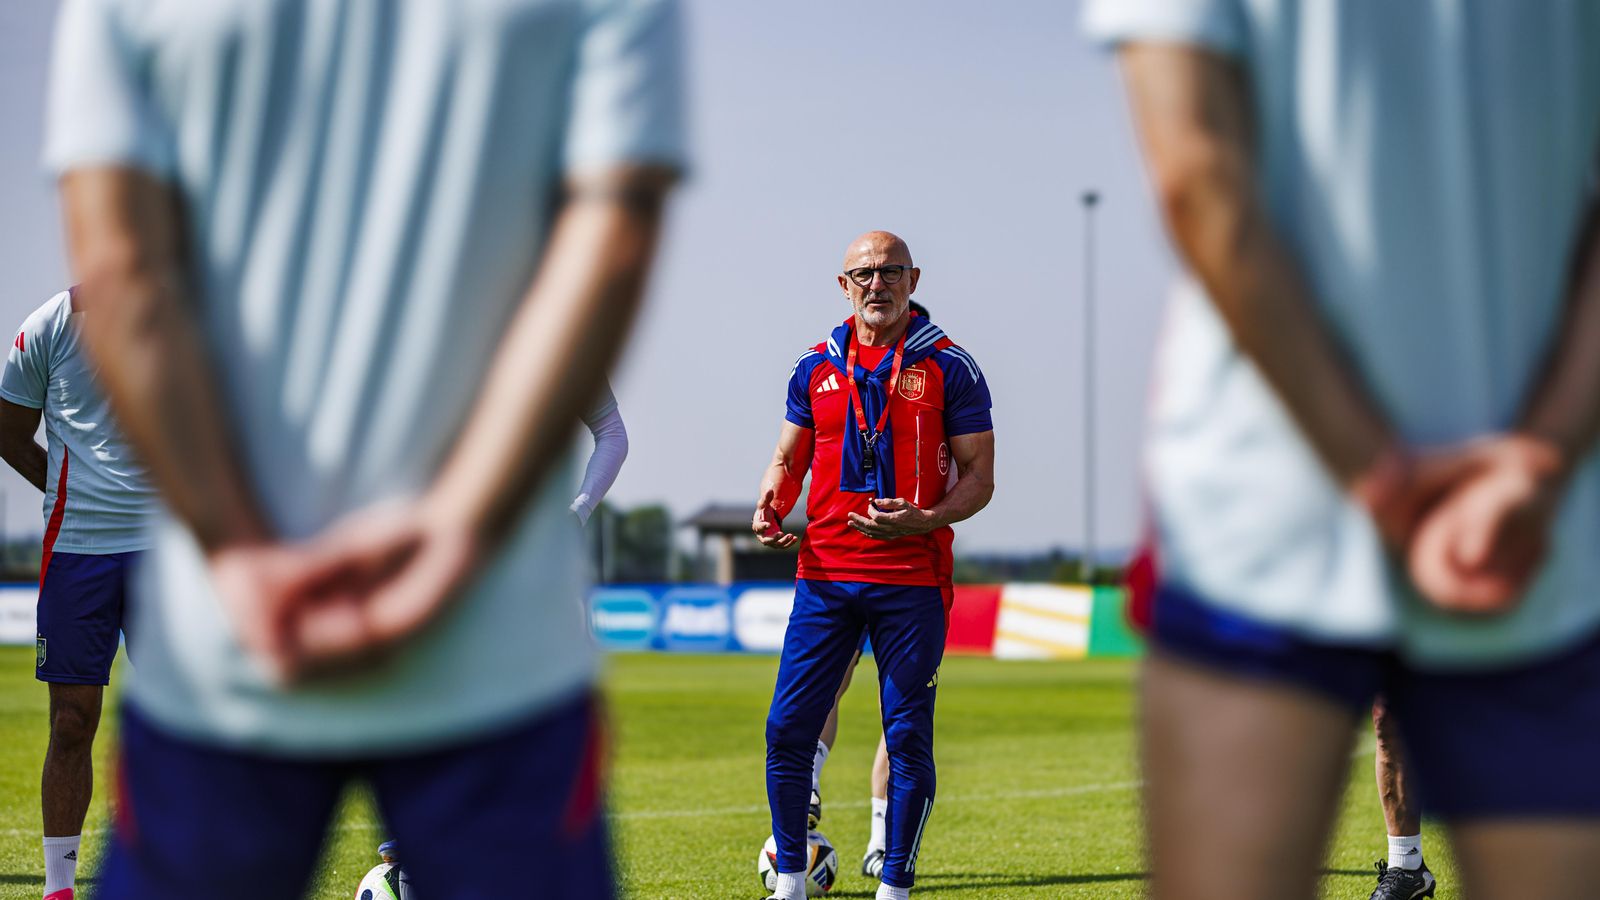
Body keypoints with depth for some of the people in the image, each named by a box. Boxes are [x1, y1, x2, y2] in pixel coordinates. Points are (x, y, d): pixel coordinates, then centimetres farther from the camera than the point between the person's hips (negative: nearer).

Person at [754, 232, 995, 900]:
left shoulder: (947, 368, 0)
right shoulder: (815, 368, 10)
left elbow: (979, 478, -1)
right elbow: (789, 458, 19)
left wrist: (922, 520, -19)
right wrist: (770, 507, -3)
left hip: (912, 580, -3)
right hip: (824, 572, 3)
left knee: (908, 740, 0)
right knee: (788, 730, 0)